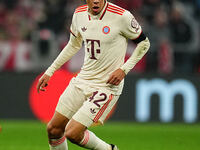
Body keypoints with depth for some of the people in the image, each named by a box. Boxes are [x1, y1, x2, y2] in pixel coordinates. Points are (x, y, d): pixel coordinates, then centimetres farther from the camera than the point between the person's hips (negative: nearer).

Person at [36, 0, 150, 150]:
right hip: (82, 80, 6)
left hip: (107, 85, -6)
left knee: (72, 133, -15)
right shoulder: (79, 14, 1)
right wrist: (49, 72, 20)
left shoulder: (122, 16, -18)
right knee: (53, 129, 6)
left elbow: (144, 43, -4)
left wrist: (124, 69, -14)